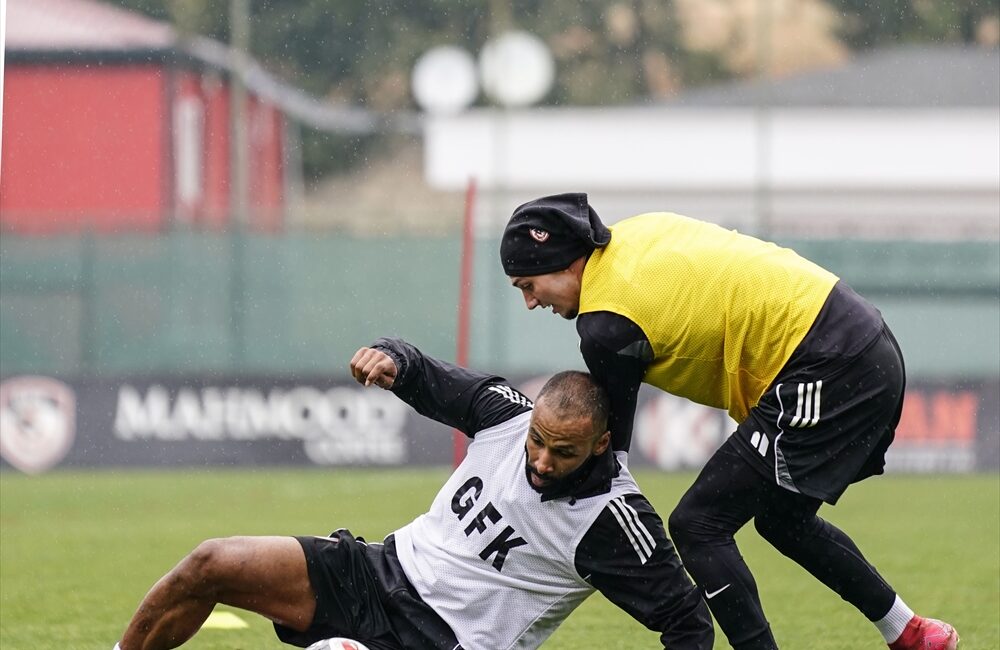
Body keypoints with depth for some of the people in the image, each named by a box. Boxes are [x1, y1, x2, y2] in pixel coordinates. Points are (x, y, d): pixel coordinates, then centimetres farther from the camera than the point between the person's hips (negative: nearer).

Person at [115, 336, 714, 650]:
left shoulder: (612, 521, -19)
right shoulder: (508, 411, -4)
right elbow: (435, 384, 12)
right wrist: (395, 360, -10)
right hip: (386, 571, 6)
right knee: (210, 566, -8)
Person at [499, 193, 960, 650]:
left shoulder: (606, 326, -13)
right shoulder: (637, 233, 11)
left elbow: (608, 441, -5)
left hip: (828, 371, -10)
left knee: (697, 524, -8)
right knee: (782, 519, 27)